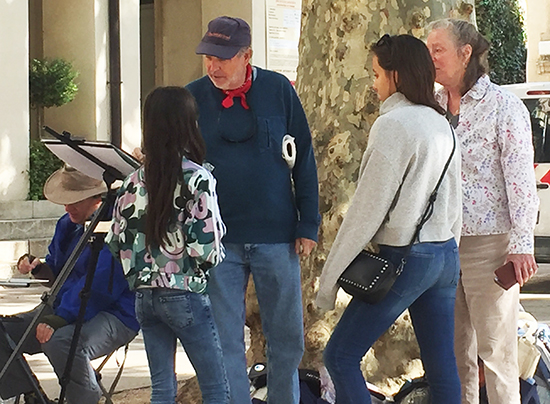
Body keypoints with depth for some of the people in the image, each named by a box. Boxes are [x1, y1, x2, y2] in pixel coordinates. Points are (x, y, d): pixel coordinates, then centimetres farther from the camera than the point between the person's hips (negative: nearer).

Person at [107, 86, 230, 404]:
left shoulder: (135, 182, 3)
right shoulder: (197, 179, -12)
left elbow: (117, 242, 7)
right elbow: (206, 250, -17)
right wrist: (216, 253, 4)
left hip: (145, 296, 6)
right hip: (186, 295, -5)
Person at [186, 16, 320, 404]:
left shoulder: (278, 90, -1)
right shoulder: (192, 97, 0)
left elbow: (304, 161, 4)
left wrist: (308, 225, 1)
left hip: (276, 238, 0)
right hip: (217, 240, 0)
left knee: (287, 338, 8)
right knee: (225, 340, 3)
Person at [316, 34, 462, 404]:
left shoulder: (393, 125, -13)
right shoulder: (440, 124, 11)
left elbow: (368, 210, -14)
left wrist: (331, 275, -9)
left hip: (405, 259, -8)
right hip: (445, 255, 8)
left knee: (341, 356, -2)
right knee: (441, 366, 10)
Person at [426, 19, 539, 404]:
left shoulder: (503, 106, -7)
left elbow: (521, 180, -9)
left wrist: (522, 245, -14)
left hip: (489, 244, -5)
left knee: (496, 349, -2)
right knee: (455, 348, 10)